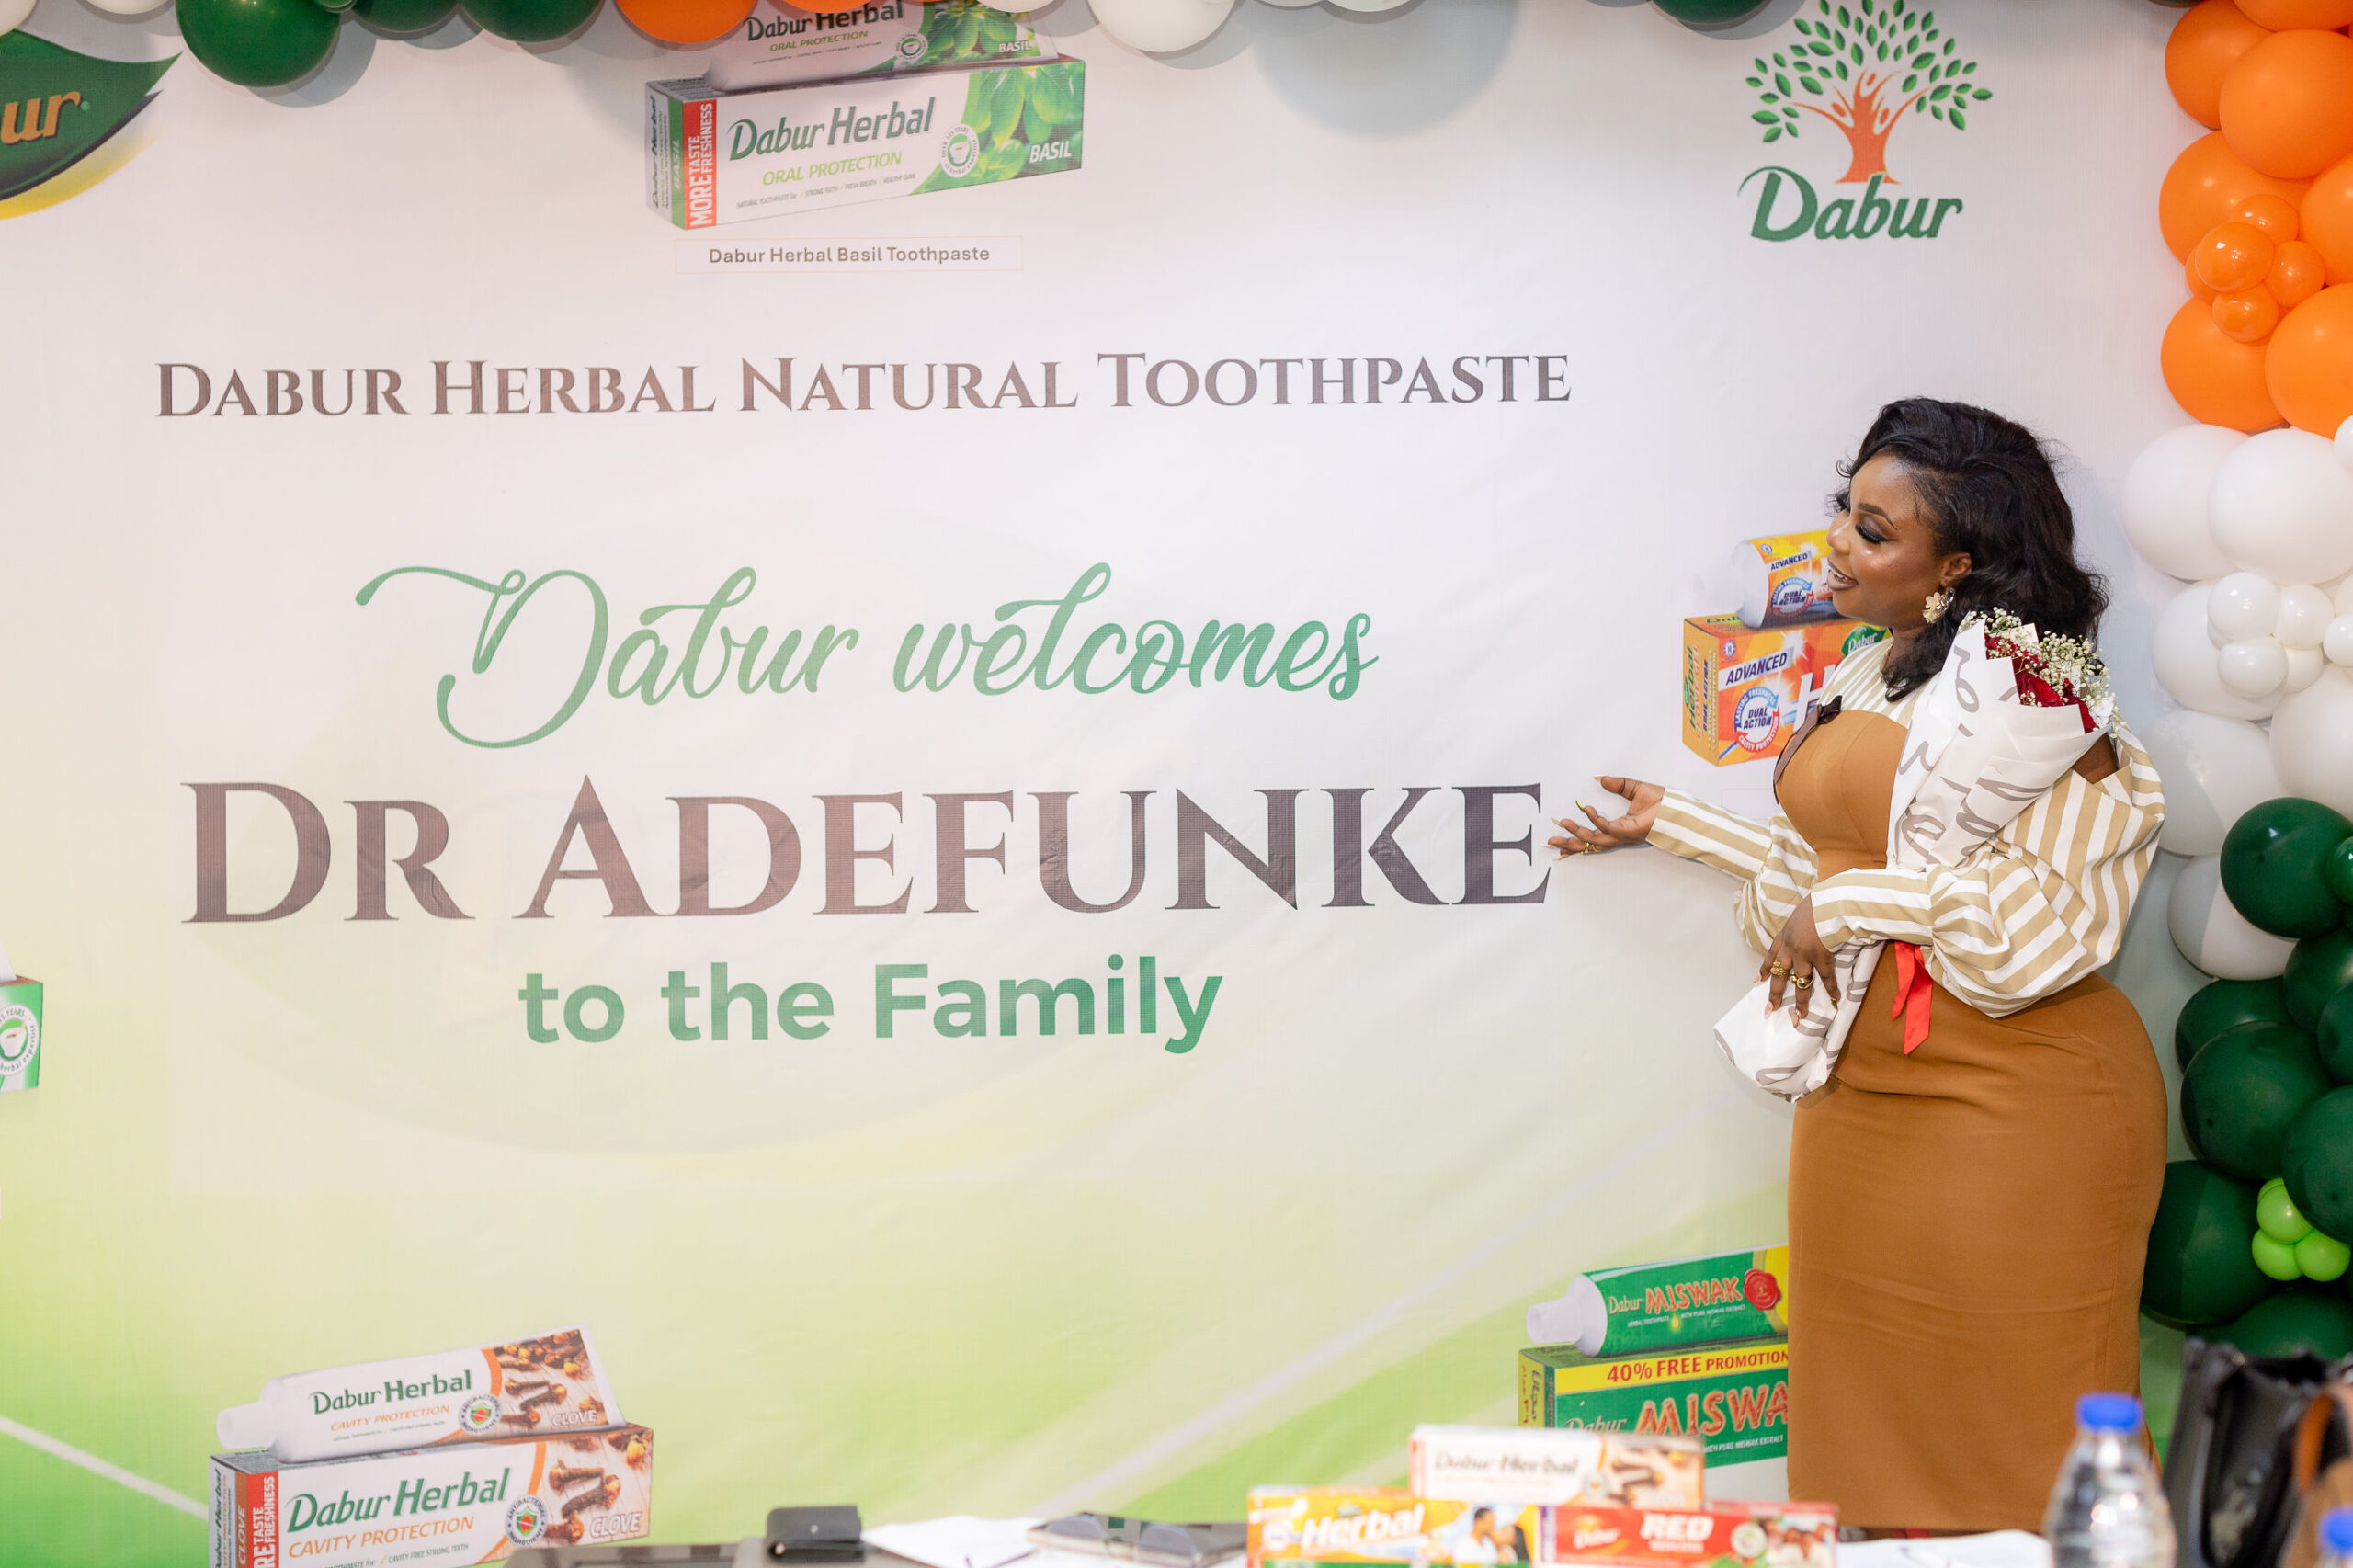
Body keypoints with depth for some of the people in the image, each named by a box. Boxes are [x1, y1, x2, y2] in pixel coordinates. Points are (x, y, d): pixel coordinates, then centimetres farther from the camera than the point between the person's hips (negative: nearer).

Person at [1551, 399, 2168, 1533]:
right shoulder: (1863, 682, 11)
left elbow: (2047, 922, -23)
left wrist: (1846, 906, -20)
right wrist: (1675, 823, 27)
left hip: (2011, 1110, -8)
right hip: (1859, 1104, 8)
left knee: (2007, 1456, 2)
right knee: (1869, 1434, 15)